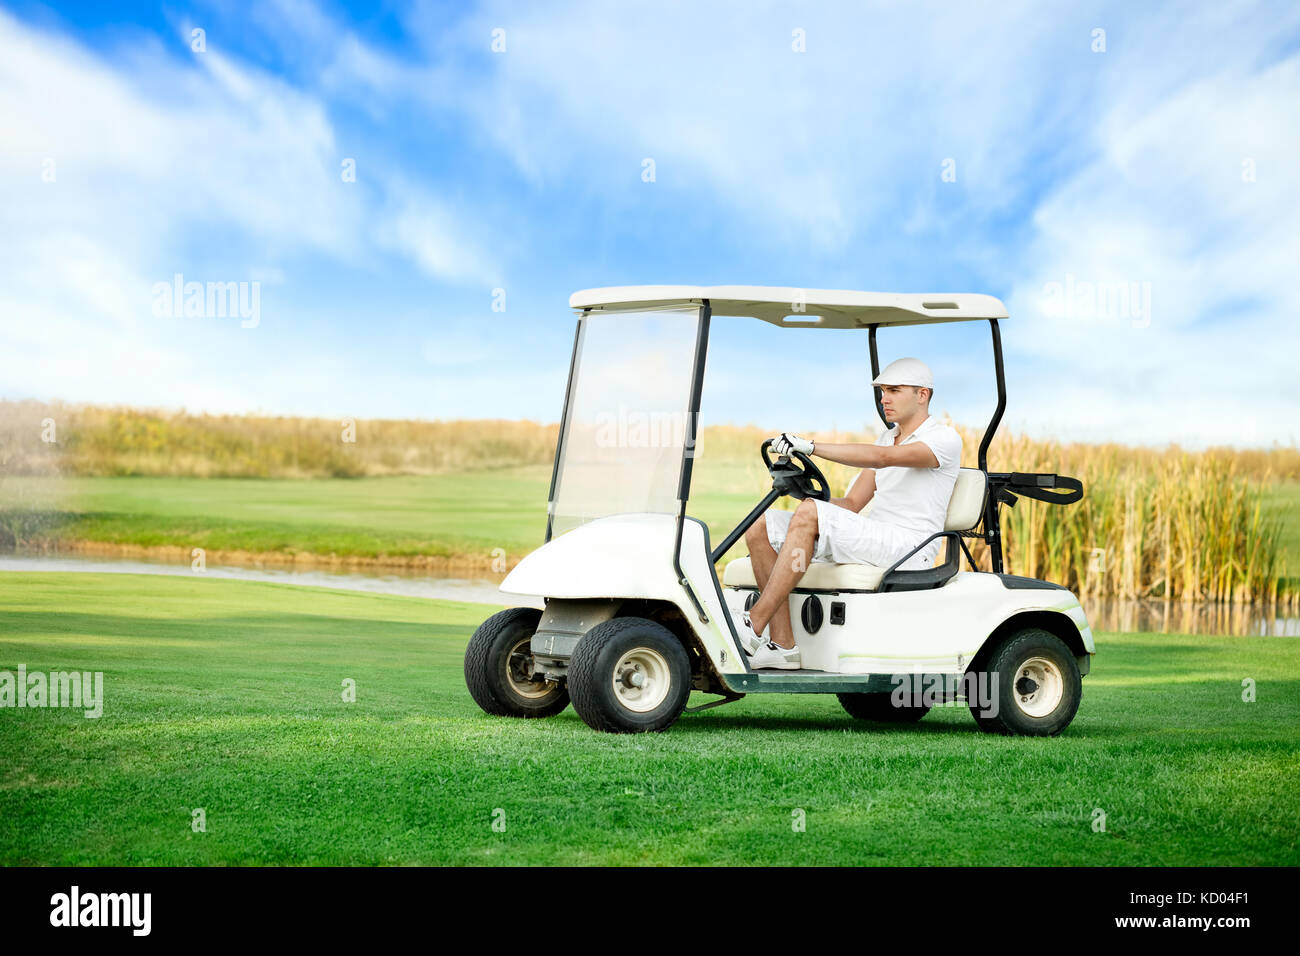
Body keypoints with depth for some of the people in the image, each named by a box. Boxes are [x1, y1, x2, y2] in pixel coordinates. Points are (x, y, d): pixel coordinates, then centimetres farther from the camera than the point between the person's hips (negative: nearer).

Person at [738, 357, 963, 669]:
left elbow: (881, 457, -23)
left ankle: (754, 626, -29)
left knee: (808, 515, -30)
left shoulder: (945, 439, -6)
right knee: (760, 527, -8)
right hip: (869, 543, 9)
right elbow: (852, 503, 19)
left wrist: (810, 446, -29)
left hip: (907, 549, -9)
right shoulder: (887, 437, 22)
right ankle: (782, 644, -15)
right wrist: (813, 494, -4)